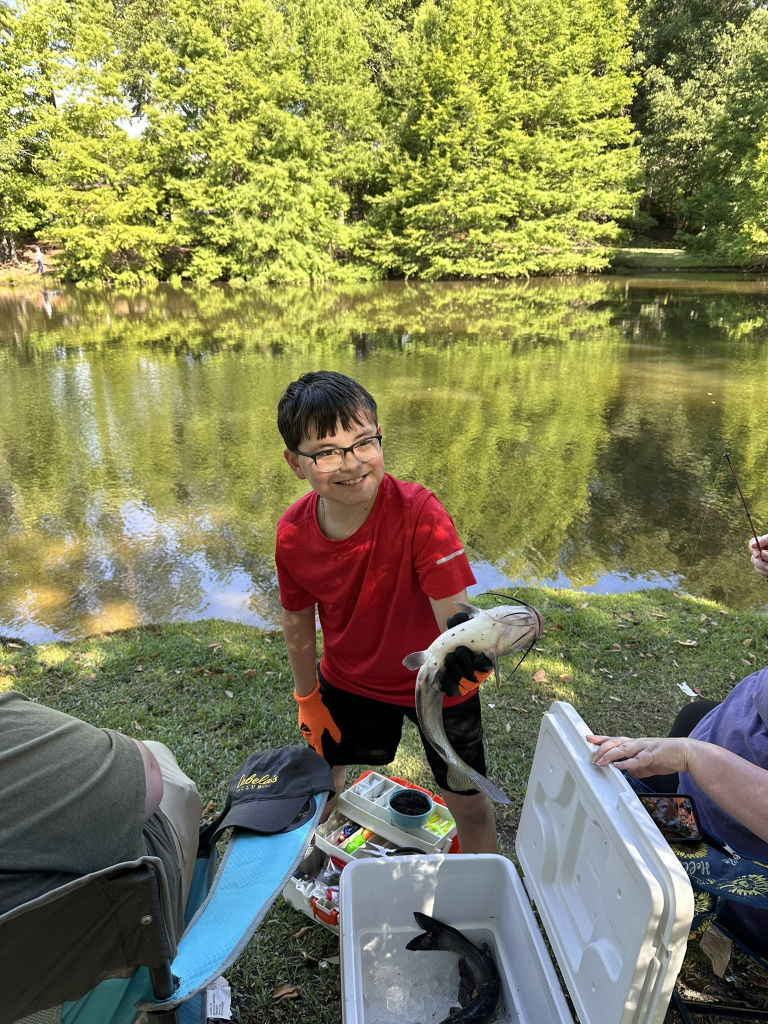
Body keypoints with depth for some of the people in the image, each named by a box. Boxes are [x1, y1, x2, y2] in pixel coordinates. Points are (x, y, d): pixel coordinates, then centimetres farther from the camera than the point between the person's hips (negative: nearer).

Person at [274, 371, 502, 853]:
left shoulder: (419, 512, -33)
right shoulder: (293, 533, -20)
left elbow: (454, 613, -35)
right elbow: (299, 621, -3)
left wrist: (460, 653, -58)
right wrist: (308, 700, 6)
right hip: (348, 678, 4)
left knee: (469, 805, 8)